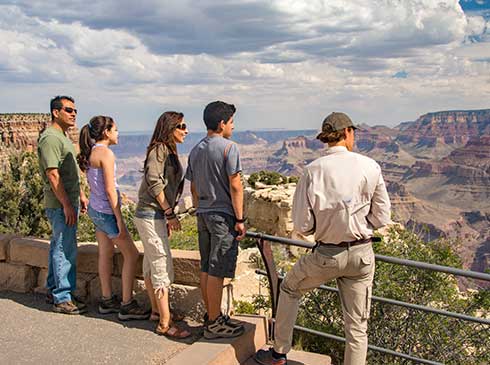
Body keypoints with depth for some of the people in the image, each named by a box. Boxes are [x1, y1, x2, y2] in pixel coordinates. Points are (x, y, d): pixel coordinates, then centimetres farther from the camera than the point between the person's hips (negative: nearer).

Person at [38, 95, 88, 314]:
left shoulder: (63, 137, 17)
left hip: (68, 202, 10)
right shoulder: (50, 138, -15)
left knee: (58, 247, 17)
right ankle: (63, 299, 2)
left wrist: (81, 195, 22)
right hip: (60, 204, -10)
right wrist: (67, 205, -22)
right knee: (65, 250, -6)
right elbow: (53, 175, -21)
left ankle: (53, 290, 28)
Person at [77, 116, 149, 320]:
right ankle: (127, 305, 4)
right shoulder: (106, 153, -18)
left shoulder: (90, 153, 9)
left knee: (105, 254, 15)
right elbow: (110, 190, -20)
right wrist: (119, 220, -16)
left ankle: (107, 301, 25)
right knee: (131, 254, 0)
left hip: (95, 209, 9)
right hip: (106, 211, -9)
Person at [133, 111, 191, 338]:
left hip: (157, 215, 10)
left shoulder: (169, 151, 17)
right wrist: (170, 213, -18)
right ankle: (165, 323, -2)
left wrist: (167, 217, 19)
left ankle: (156, 311, 29)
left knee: (151, 265, 17)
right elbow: (154, 182, -22)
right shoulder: (159, 149, -12)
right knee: (162, 268, -7)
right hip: (151, 215, -10)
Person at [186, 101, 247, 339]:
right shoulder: (228, 148, -11)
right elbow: (235, 186, -15)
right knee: (217, 270, -2)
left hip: (203, 214, 8)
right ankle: (214, 324, 6)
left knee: (206, 268, 13)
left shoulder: (196, 150, 12)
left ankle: (211, 315, 25)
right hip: (223, 215, -8)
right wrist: (240, 219, -11)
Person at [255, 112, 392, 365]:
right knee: (357, 325, 14)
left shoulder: (314, 170, -11)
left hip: (326, 255, -1)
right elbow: (382, 218, -3)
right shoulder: (369, 166, -8)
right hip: (362, 254, 1)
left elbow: (302, 226, -10)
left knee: (289, 289, 26)